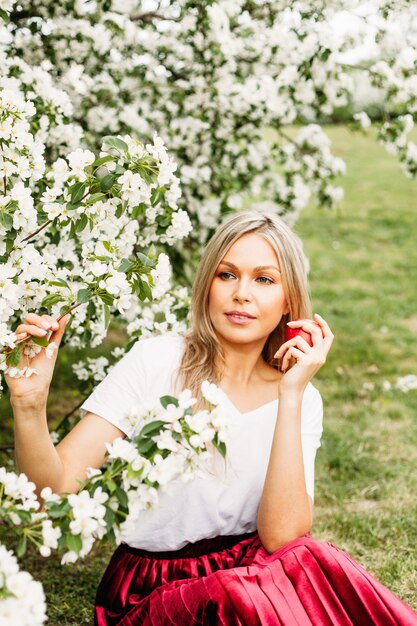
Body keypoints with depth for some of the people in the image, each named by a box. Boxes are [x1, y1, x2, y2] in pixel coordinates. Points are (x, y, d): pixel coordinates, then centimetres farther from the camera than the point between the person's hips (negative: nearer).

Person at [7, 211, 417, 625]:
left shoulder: (303, 402, 1)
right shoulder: (155, 362, -8)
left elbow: (282, 537, -15)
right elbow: (56, 486, -16)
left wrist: (290, 397, -19)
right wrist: (29, 404, -35)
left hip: (247, 580, 3)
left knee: (314, 563, -28)